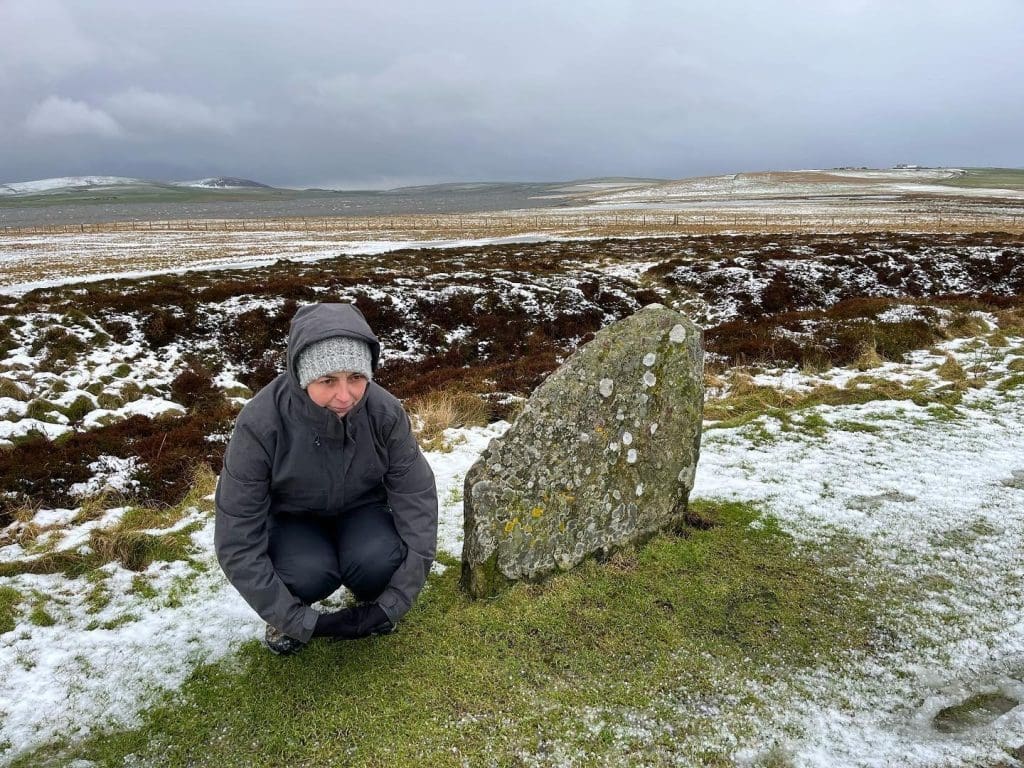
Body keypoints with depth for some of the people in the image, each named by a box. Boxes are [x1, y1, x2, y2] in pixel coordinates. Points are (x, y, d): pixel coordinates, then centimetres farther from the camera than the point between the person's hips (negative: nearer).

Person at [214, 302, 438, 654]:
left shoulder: (385, 412, -27)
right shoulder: (260, 424, -32)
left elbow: (417, 504, -21)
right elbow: (237, 541, -26)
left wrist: (391, 605, -25)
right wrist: (300, 621, -27)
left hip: (360, 511, 1)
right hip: (291, 519, -1)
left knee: (378, 560, -31)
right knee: (309, 571, -32)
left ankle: (370, 599, 5)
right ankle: (285, 615, 3)